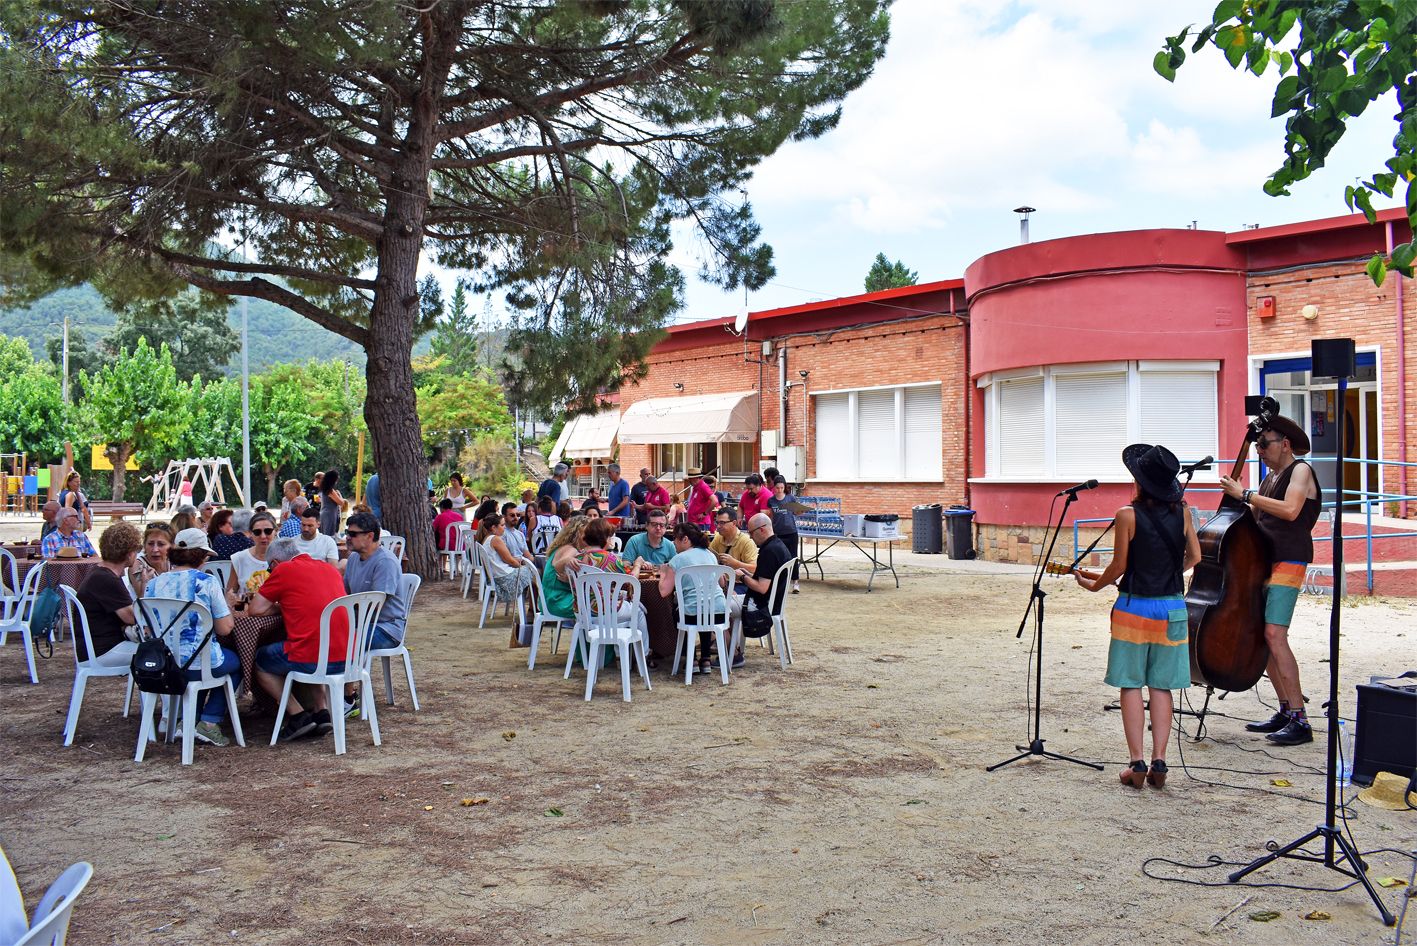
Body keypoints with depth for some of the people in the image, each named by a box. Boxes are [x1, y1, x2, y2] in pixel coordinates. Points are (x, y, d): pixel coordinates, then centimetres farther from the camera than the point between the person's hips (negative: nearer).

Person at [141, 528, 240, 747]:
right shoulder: (206, 582, -10)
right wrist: (229, 612, 12)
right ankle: (210, 723, 13)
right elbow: (224, 629, -8)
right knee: (236, 662, 26)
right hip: (198, 664, -5)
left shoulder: (154, 584, 3)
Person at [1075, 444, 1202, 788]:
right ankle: (1159, 760, 8)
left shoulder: (1128, 515, -13)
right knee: (1161, 686, 11)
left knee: (1131, 685, 5)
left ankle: (1137, 762, 3)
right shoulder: (1182, 512, -1)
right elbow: (1194, 557, 8)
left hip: (1135, 607, -4)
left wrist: (1094, 584, 9)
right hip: (1172, 606, 4)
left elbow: (1118, 566, -9)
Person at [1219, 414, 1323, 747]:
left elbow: (1290, 510, -21)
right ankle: (1286, 711, 18)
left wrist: (1245, 493, -19)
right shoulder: (1270, 478, 21)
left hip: (1288, 562, -9)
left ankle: (1300, 722, -16)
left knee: (1274, 634, -18)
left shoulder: (1300, 470, -4)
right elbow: (1252, 517, 21)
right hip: (1263, 563, 9)